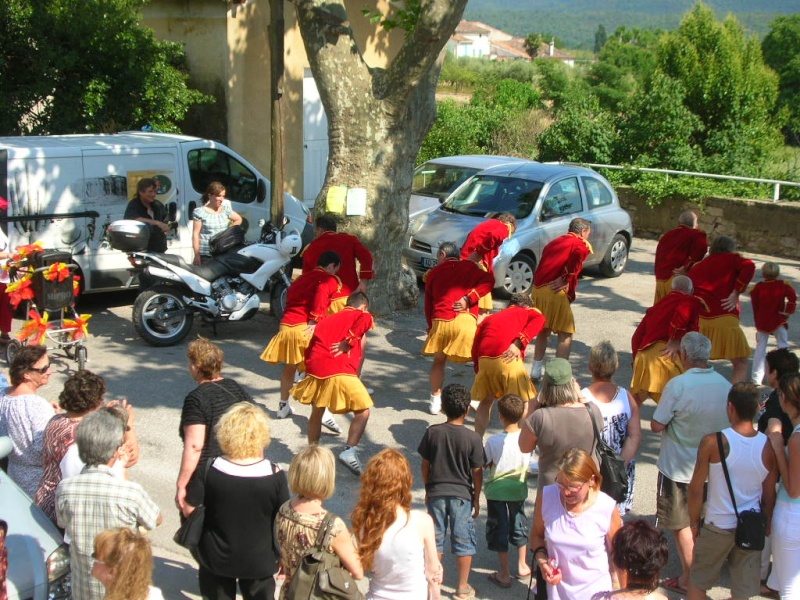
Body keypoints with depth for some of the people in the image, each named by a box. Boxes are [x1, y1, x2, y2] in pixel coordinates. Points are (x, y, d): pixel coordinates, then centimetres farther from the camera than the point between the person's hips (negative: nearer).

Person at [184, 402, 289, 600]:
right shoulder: (275, 476, -21)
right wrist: (283, 558, 6)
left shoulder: (208, 470, -21)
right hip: (259, 561, 0)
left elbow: (189, 510, -11)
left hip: (216, 559, 1)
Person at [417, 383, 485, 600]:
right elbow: (477, 472, -8)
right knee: (463, 541, 10)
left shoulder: (432, 432, -8)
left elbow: (425, 465, 0)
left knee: (435, 539, 14)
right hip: (462, 495, -2)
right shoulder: (473, 438, -13)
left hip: (436, 493, 2)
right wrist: (477, 499, 4)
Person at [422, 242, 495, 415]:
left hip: (440, 321, 2)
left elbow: (428, 304, 21)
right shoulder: (468, 266, 15)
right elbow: (488, 280, -2)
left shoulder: (433, 273, 19)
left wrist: (430, 326, 28)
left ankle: (435, 400, 22)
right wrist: (469, 298, -5)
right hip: (466, 321, -2)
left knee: (439, 360, 22)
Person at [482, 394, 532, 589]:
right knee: (519, 524, 23)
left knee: (499, 529, 10)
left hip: (496, 491, -3)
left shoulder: (494, 441, -23)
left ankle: (504, 574, 17)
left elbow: (483, 465, -12)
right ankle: (522, 566, 35)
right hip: (518, 489, 3)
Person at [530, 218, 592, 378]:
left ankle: (536, 371, 25)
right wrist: (567, 279, -14)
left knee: (543, 330, 22)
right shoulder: (582, 244, 3)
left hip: (537, 289, 7)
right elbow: (578, 255, -20)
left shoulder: (555, 242, 26)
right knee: (566, 334, 3)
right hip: (555, 292, -7)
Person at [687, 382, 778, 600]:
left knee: (698, 582, 17)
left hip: (717, 525, -3)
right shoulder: (768, 446, -10)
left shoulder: (712, 442, -19)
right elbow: (769, 496, 0)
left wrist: (694, 521, 3)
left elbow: (696, 488, -12)